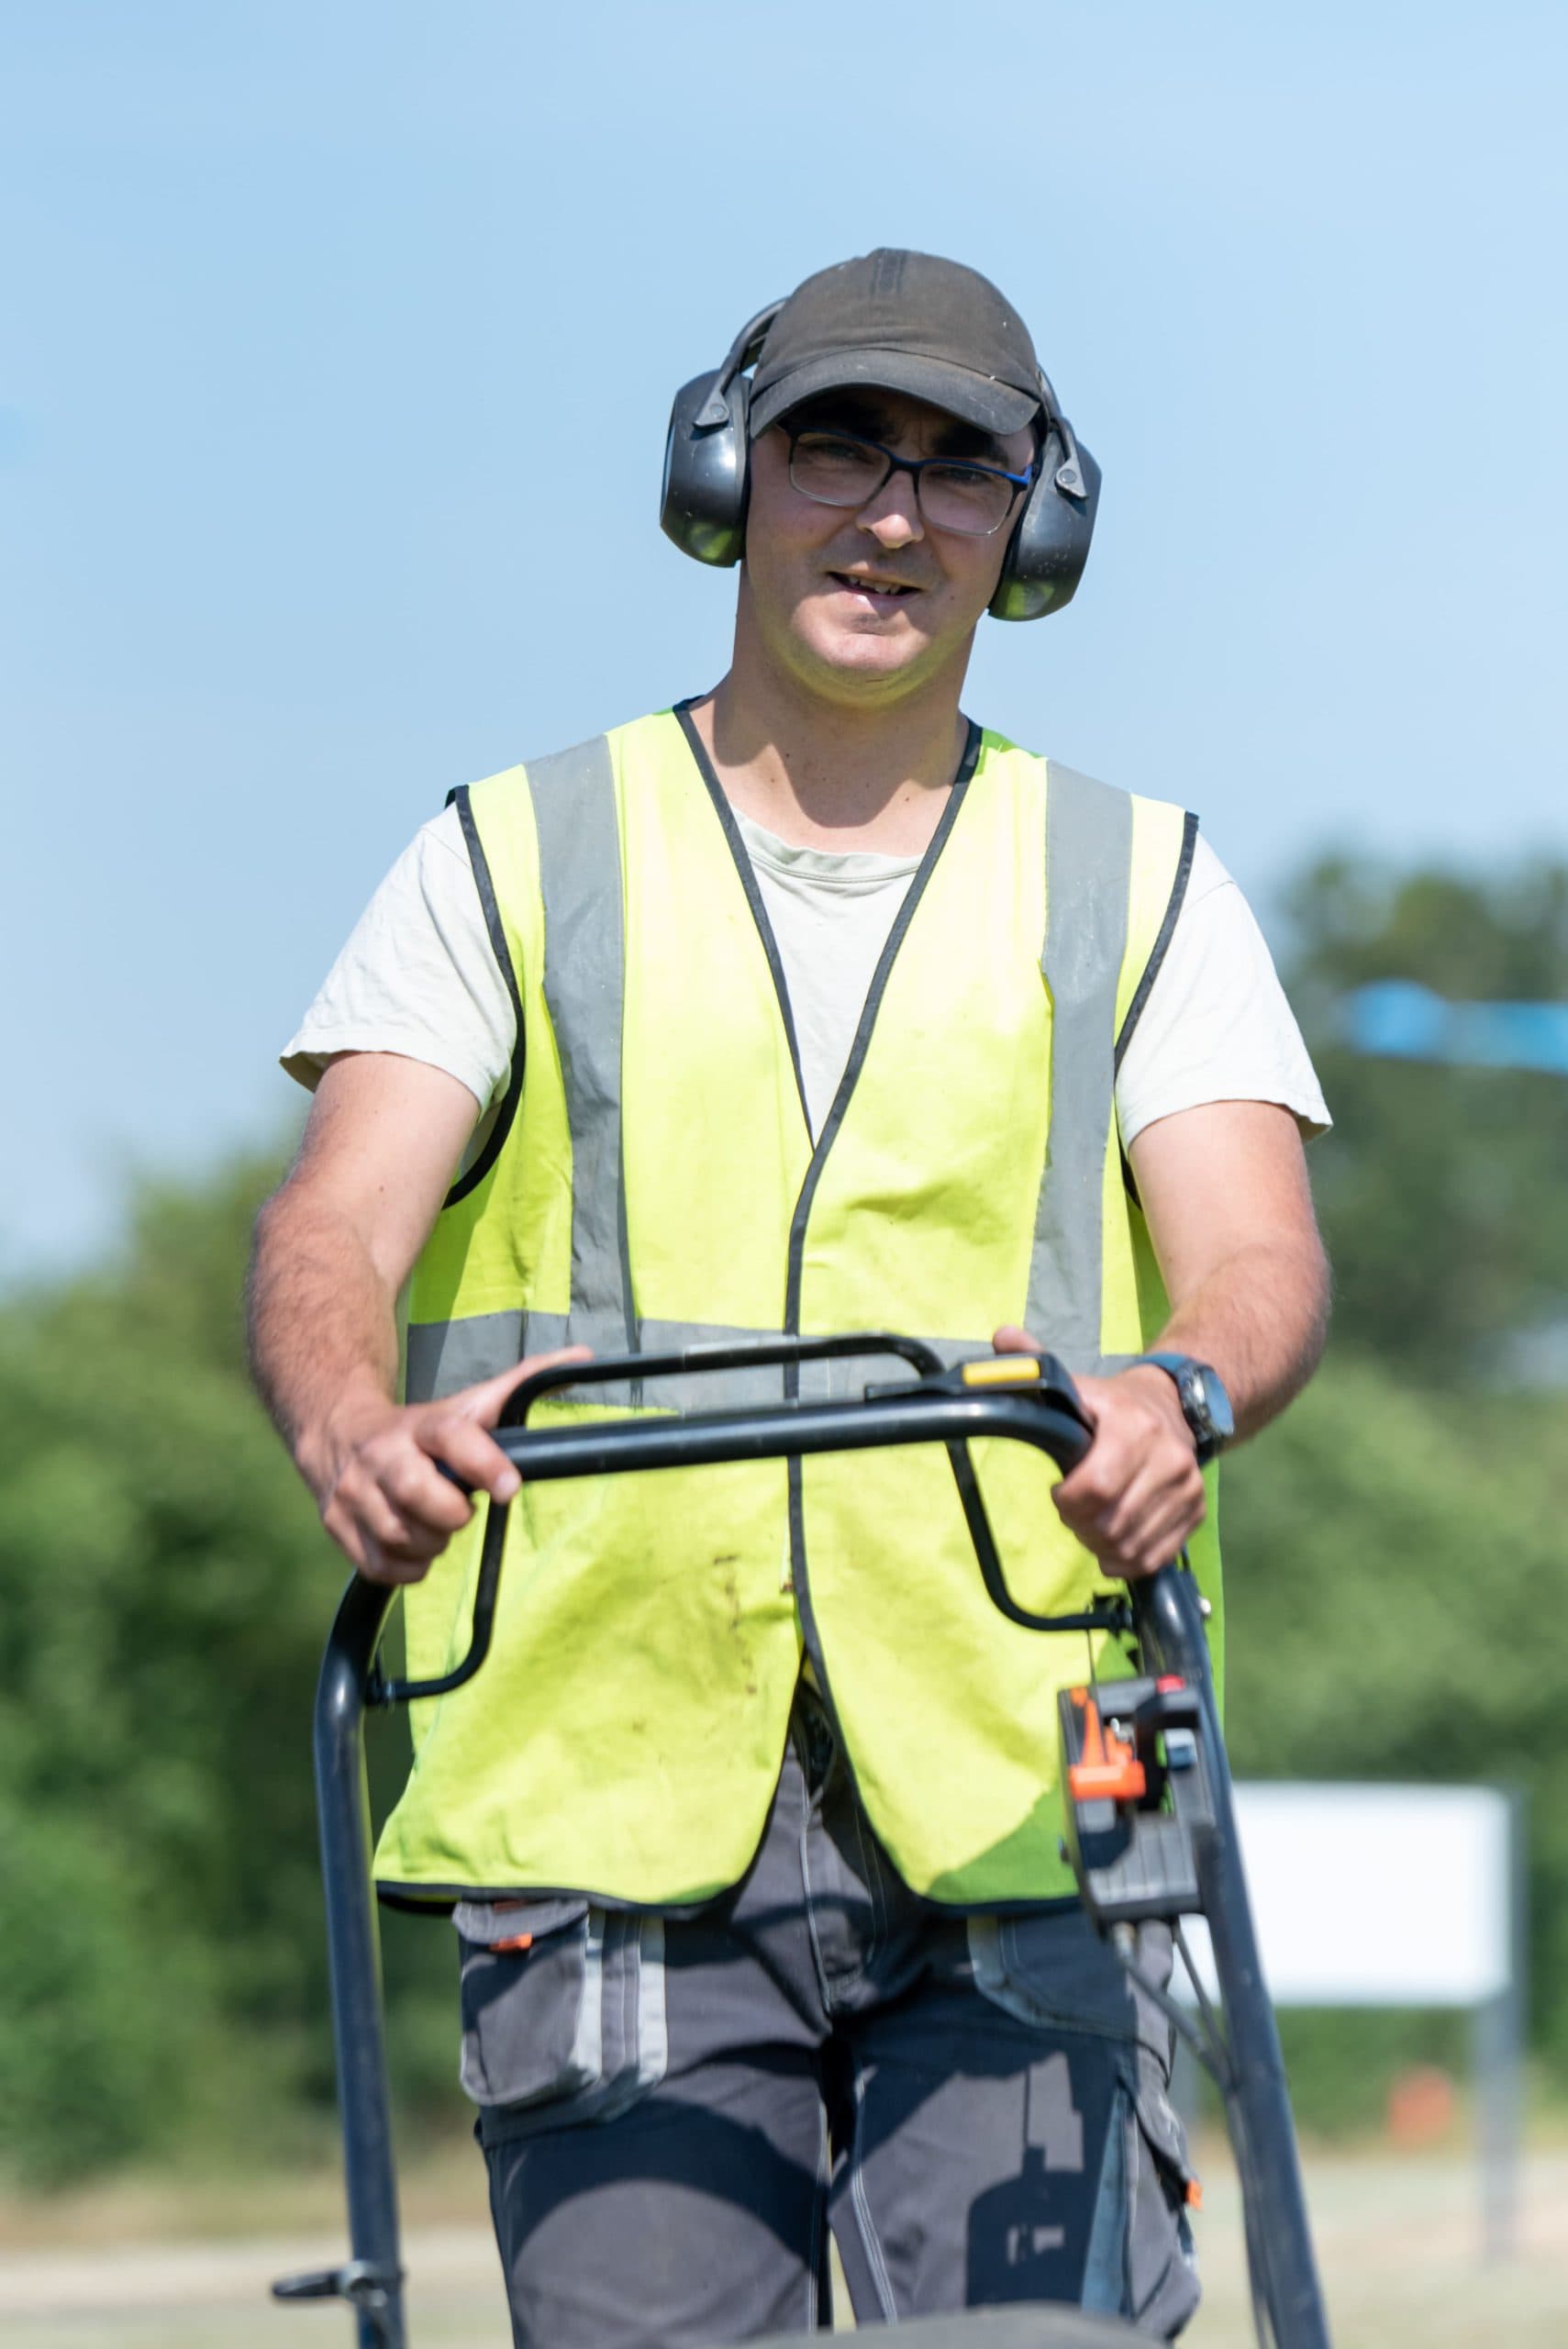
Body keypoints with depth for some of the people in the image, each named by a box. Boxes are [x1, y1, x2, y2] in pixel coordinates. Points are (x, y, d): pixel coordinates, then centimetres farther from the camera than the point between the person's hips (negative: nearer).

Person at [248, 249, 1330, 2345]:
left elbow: (1257, 1256, 1)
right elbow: (334, 1225, 0)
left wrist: (1183, 1385, -25)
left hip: (1016, 1801, 0)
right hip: (610, 1775, 0)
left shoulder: (1136, 889, 16)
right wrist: (352, 1424, -24)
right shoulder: (516, 866, 14)